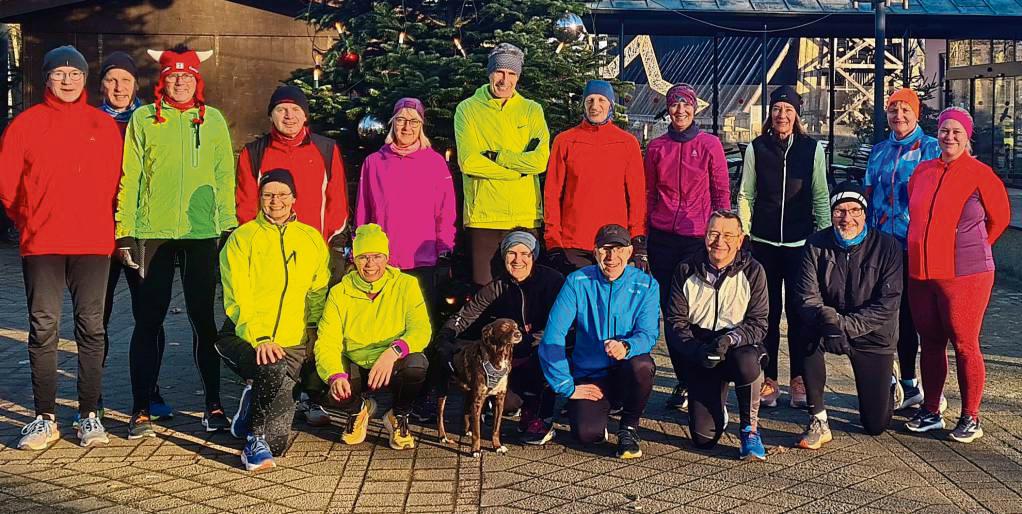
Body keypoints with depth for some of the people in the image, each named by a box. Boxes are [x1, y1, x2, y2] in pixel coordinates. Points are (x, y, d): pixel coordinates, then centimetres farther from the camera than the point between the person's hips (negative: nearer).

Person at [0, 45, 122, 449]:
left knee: (91, 327, 3)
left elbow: (116, 182, 11)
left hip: (93, 244, 1)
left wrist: (100, 222, 7)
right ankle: (45, 417, 9)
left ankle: (90, 415, 11)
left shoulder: (105, 126, 8)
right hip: (41, 245, -1)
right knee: (43, 328, 1)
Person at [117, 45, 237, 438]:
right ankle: (141, 410, 8)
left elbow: (225, 177, 10)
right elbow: (129, 177, 3)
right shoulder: (143, 119, 6)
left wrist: (228, 226, 3)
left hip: (203, 233, 1)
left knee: (204, 319, 5)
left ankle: (213, 405, 14)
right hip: (153, 232, -1)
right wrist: (124, 231, -3)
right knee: (148, 320, 1)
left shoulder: (213, 120, 10)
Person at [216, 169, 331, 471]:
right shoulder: (242, 238, 1)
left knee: (277, 442, -9)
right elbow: (237, 299, -8)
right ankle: (256, 439, -12)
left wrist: (313, 335, 2)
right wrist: (259, 338, -22)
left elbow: (318, 294, 18)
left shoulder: (312, 240, 11)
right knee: (274, 372, -37)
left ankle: (252, 403, 25)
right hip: (245, 338, -2)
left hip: (293, 343, 3)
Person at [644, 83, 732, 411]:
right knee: (669, 310, 3)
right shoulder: (657, 147, 9)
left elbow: (722, 193, 4)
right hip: (662, 237, 3)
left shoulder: (710, 145, 1)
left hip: (699, 237, -3)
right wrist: (645, 230, 12)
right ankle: (683, 381, 13)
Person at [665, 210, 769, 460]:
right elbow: (674, 323, -4)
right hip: (699, 354, 1)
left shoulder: (753, 272, -4)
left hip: (739, 348, -1)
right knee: (704, 438, -11)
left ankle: (750, 428, -13)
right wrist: (697, 350, -23)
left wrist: (730, 339, -29)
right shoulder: (687, 271, 0)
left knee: (747, 360, -40)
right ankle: (718, 409, 28)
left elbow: (758, 324, -9)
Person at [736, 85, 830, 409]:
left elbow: (820, 197, 6)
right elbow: (745, 195, 6)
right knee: (767, 311, 4)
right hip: (764, 241, 1)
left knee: (799, 311, 2)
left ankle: (799, 380, 11)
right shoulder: (756, 148, 5)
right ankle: (768, 380, 13)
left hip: (801, 242, 0)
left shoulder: (812, 149, 3)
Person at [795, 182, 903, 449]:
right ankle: (818, 422, -24)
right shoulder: (817, 244, -7)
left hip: (873, 336, -1)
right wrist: (827, 319, -34)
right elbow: (807, 297, -14)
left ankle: (887, 385, 38)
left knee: (875, 425, 0)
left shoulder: (886, 246, -11)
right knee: (807, 335, -37)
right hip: (829, 329, 1)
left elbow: (888, 304, -17)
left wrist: (847, 325, -28)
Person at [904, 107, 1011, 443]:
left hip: (964, 274, -5)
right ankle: (930, 412, 23)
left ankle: (970, 418, 11)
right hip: (921, 273, 5)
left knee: (964, 345, 0)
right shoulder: (922, 172, 9)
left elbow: (999, 217, 5)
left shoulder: (980, 174, -5)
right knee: (930, 343, 12)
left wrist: (973, 248, 10)